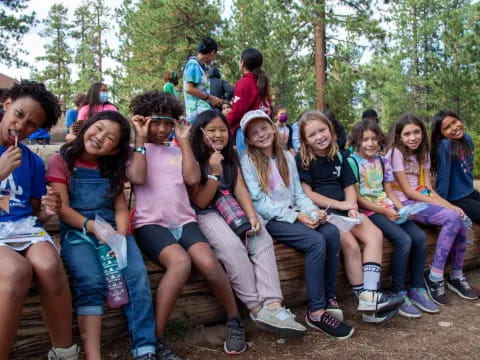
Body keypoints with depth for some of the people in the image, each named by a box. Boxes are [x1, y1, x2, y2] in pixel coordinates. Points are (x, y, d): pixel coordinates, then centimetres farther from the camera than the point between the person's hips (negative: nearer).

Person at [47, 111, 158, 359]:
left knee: (138, 277, -23)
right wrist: (91, 226, -22)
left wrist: (121, 236, -14)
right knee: (91, 281, -30)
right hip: (77, 232, -3)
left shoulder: (111, 168, 17)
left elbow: (121, 207, 7)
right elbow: (62, 208, -5)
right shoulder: (60, 161, 5)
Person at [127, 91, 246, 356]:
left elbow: (193, 179, 3)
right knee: (180, 262, -34)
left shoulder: (177, 151, 20)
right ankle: (155, 338, -23)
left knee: (209, 263, -25)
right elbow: (137, 178, -9)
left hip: (184, 220, 3)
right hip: (151, 223, -3)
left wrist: (183, 140, 7)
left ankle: (234, 321, 0)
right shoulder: (134, 150, 11)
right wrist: (140, 138, -3)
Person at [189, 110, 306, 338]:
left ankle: (272, 305, -34)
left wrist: (252, 216, -14)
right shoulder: (194, 161, -4)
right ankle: (257, 308, -26)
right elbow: (200, 202, -8)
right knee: (233, 247, -33)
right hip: (206, 215, -5)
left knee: (263, 240, -23)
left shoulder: (231, 158, 13)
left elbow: (240, 189, 3)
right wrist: (214, 173, -19)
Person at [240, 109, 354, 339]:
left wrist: (313, 210, -9)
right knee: (316, 241, -28)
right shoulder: (248, 162, -4)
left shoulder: (287, 157, 14)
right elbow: (259, 203, -11)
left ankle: (329, 297, -10)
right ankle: (316, 312, -20)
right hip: (269, 220, -5)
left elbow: (298, 193, 12)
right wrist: (296, 216, -18)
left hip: (294, 214, 6)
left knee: (332, 233, -22)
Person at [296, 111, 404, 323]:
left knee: (375, 235, -17)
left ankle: (370, 295, -25)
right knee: (351, 244, -26)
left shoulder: (338, 157, 16)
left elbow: (349, 187, 15)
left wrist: (352, 207, -6)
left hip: (343, 209, 6)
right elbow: (307, 194, -9)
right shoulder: (302, 160, -1)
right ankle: (364, 298, -16)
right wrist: (339, 204, -12)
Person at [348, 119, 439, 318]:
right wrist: (384, 211, -15)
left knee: (420, 237, -13)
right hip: (369, 211, -6)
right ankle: (398, 294, -12)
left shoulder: (383, 161, 13)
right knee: (404, 240, -25)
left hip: (389, 208, 7)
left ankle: (417, 290, 0)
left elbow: (389, 191, 15)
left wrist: (402, 208, -3)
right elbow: (357, 198, -10)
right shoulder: (352, 162, -7)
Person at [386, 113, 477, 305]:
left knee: (460, 221, -18)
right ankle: (434, 277, -17)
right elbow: (408, 191, -13)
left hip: (423, 201, 7)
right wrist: (445, 206, -16)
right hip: (405, 203, -6)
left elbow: (428, 189, 6)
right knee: (452, 218, -26)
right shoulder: (396, 153, -8)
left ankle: (456, 275, 0)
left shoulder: (423, 154, 14)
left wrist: (450, 206, -11)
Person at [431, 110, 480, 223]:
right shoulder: (445, 145, -23)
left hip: (471, 193, 8)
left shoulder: (467, 138, 0)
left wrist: (470, 187, 13)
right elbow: (443, 176, -22)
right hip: (456, 200, -8)